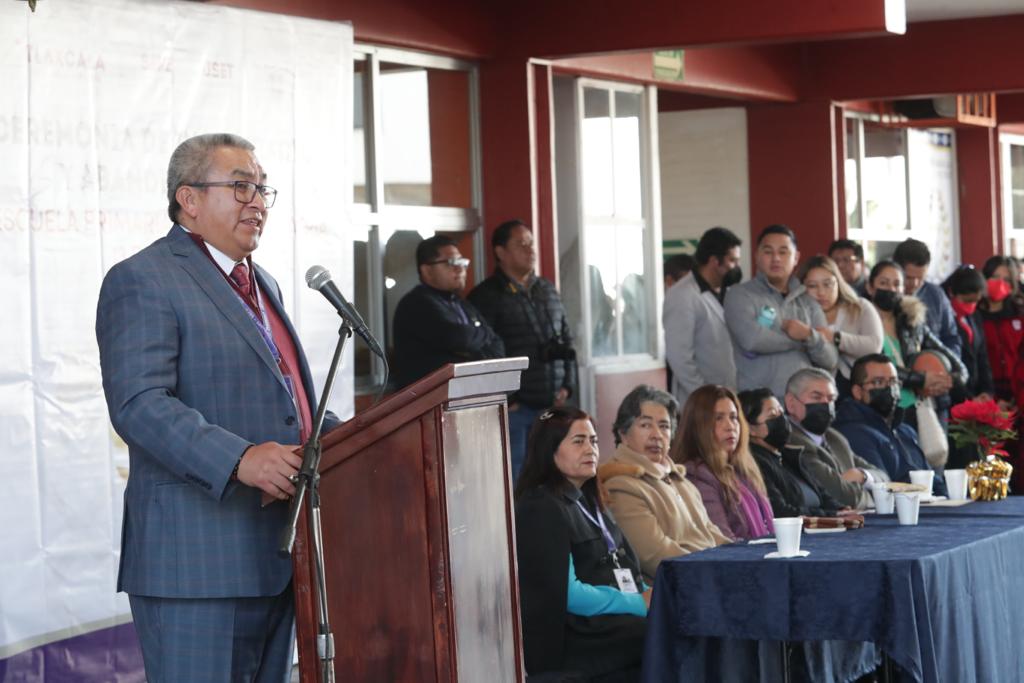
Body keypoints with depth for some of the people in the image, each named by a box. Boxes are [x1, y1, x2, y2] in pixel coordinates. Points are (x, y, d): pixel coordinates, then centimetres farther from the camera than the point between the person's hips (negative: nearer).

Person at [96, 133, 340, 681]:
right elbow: (138, 404, -19)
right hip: (196, 561, -9)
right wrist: (238, 459, -32)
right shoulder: (142, 281, -7)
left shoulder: (261, 286, 23)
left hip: (275, 559, 9)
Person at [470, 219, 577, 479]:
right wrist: (505, 399, -13)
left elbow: (566, 339, 22)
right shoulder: (486, 296, -4)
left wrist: (568, 386, 11)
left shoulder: (548, 291, 17)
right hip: (514, 407, -6)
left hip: (552, 406, 6)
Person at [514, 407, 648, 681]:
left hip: (613, 620, 8)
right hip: (571, 638, -8)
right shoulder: (541, 509, -6)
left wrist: (651, 595, -2)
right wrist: (640, 603, -13)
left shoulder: (588, 503, 22)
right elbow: (567, 593, -14)